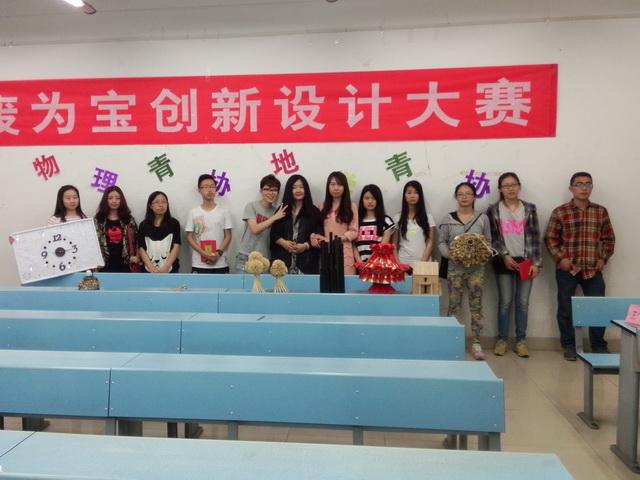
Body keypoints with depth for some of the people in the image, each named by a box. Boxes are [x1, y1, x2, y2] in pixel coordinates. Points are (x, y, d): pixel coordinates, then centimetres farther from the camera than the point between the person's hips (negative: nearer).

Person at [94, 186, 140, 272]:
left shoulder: (129, 219, 8)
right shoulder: (98, 220, 5)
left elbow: (136, 239, 10)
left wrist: (136, 256, -3)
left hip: (125, 264, 1)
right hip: (105, 265, -1)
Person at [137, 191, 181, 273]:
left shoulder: (174, 223, 3)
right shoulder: (143, 225, 6)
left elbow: (176, 247, -4)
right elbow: (141, 249, 0)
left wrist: (165, 268, -15)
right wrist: (152, 269, -14)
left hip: (170, 270, -1)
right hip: (150, 271, 1)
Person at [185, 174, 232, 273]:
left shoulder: (224, 211, 4)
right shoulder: (193, 212, 4)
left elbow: (228, 236, 3)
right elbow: (189, 237, 1)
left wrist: (218, 253, -13)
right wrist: (204, 254, -12)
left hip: (220, 264, 0)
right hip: (199, 264, 0)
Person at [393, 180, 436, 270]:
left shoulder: (428, 217, 4)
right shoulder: (397, 218, 6)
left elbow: (430, 243, 0)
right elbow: (394, 245, 5)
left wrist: (422, 263, -10)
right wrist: (398, 264, -6)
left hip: (422, 263, 0)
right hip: (403, 263, 1)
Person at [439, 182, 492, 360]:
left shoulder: (482, 218, 5)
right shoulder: (448, 219, 4)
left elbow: (488, 242, 7)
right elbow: (441, 242, 4)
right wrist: (449, 255, -14)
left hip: (476, 267, 0)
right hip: (455, 267, 0)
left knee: (476, 305, 3)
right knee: (454, 305, 4)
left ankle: (476, 343, 9)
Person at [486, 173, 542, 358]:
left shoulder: (529, 209, 5)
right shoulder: (493, 210, 1)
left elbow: (535, 237, 2)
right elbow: (492, 237, -2)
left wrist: (536, 263, -4)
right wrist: (504, 255, -12)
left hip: (525, 262, 1)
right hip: (504, 262, -1)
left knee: (523, 303, 5)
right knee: (505, 302, 2)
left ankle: (521, 341, 15)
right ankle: (502, 340, 13)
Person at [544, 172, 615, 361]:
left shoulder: (601, 211, 7)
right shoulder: (560, 212, -2)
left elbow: (609, 238, 13)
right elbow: (550, 238, 0)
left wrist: (603, 258, 2)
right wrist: (560, 258, -10)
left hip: (593, 269, 2)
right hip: (567, 269, -2)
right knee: (566, 309, 6)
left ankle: (599, 346, 21)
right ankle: (569, 346, 20)